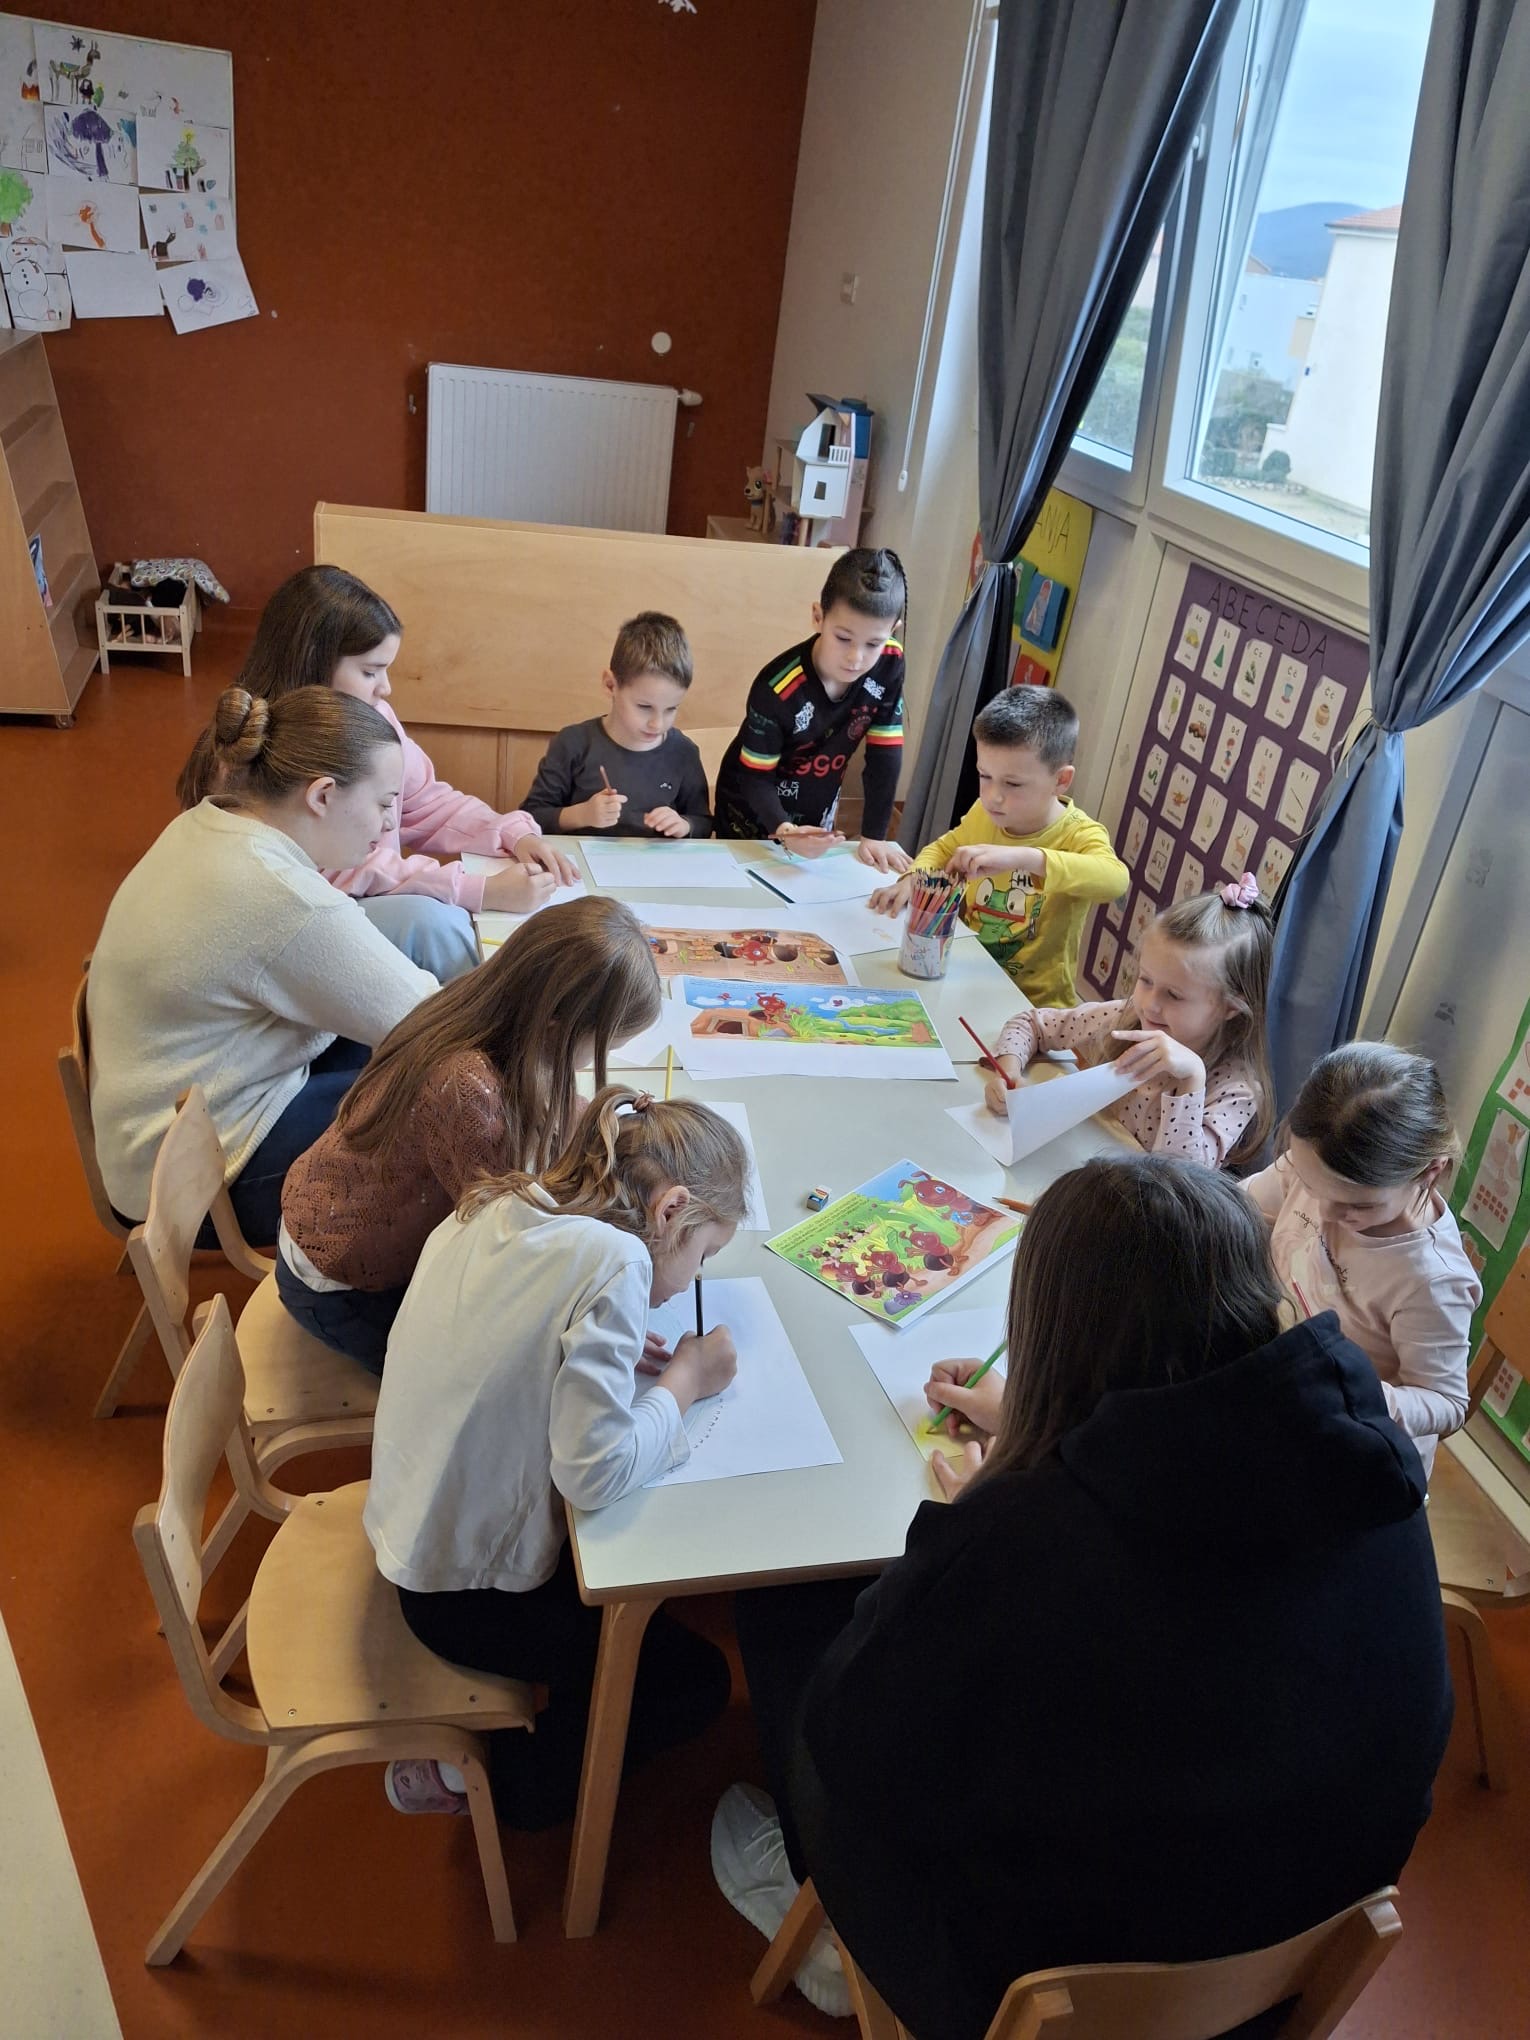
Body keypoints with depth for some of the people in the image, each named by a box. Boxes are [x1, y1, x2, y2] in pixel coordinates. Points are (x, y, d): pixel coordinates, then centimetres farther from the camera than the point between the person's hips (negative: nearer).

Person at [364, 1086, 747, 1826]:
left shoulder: (492, 1209, -5)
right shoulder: (613, 1259, -28)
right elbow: (596, 1473, -31)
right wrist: (682, 1383, -15)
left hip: (409, 1533, 8)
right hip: (468, 1592, -8)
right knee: (696, 1679, 10)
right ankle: (487, 1776, 15)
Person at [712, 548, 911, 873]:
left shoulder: (889, 665, -19)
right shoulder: (778, 689, -31)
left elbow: (885, 754, -12)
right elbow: (756, 778, -24)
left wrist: (874, 835, -16)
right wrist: (784, 831, -42)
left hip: (816, 814, 4)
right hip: (754, 814, -4)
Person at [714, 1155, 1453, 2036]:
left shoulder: (1020, 1541, -38)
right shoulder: (1348, 1442, -19)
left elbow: (845, 1731, -19)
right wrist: (1025, 1430, 13)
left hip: (1051, 1967, -5)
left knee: (784, 1603, 13)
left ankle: (818, 1901, 38)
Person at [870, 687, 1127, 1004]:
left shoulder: (1078, 835, -15)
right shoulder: (984, 813, 1)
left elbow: (1116, 879, -37)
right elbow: (943, 848, 20)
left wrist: (1022, 856, -47)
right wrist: (914, 879, -2)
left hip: (1034, 1004, -5)